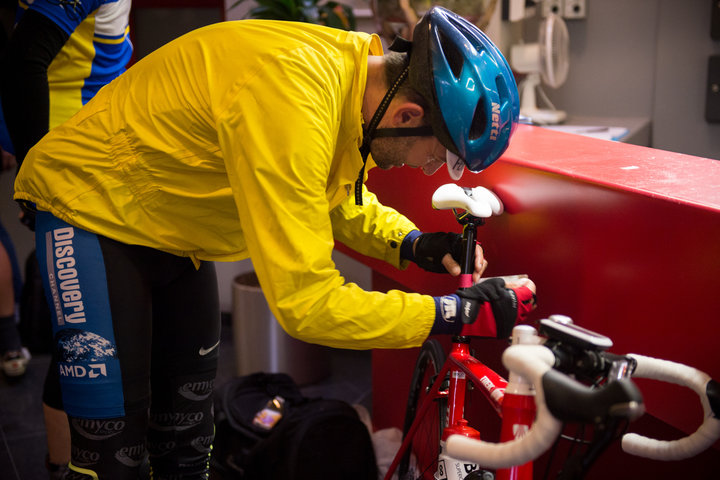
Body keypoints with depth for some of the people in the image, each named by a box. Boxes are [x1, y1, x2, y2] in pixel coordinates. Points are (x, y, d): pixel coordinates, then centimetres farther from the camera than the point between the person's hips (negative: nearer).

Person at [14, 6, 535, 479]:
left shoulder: (354, 67, -11)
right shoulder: (292, 104, -38)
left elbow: (339, 197, 9)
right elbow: (307, 303, -37)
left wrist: (413, 244, -8)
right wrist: (458, 313, -31)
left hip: (168, 226, 8)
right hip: (91, 207, -8)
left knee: (187, 413, 15)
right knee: (113, 438, -7)